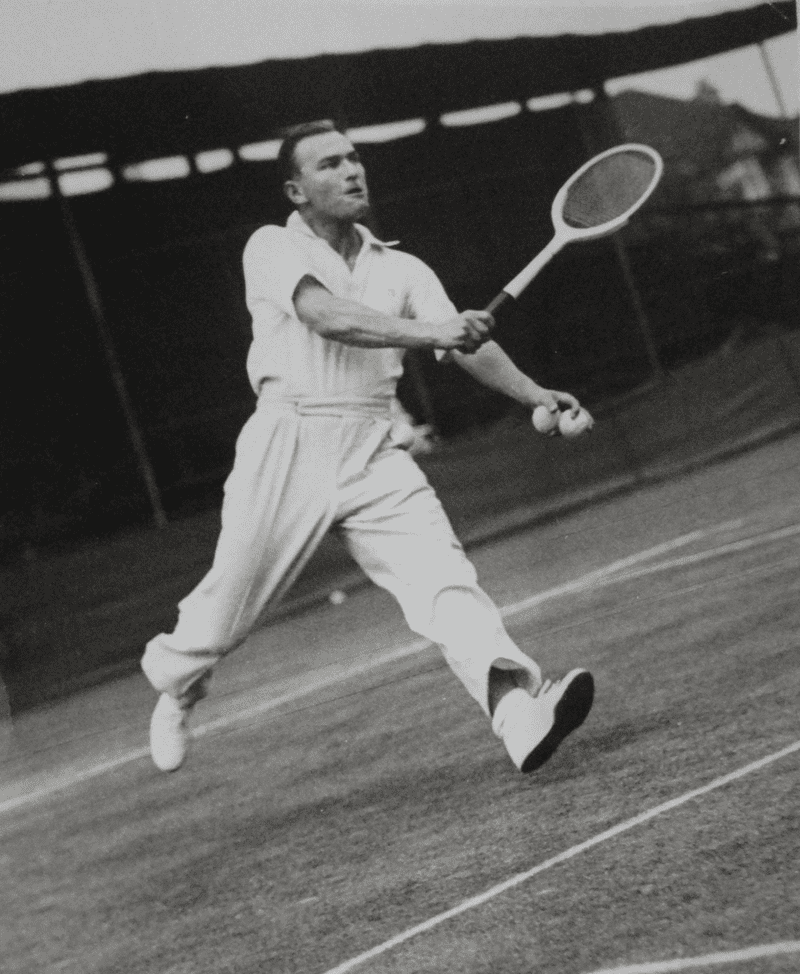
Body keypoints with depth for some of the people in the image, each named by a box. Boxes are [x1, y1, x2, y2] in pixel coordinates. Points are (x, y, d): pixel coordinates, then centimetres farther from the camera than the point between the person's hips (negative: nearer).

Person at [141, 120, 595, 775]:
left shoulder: (401, 270, 15)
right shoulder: (273, 249, 2)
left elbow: (468, 344, 4)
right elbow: (327, 316, -17)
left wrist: (535, 394, -13)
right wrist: (429, 333, -29)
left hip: (376, 453, 3)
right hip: (288, 448, -3)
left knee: (443, 577, -18)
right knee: (230, 604, 5)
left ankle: (518, 708, -34)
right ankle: (175, 683, 36)